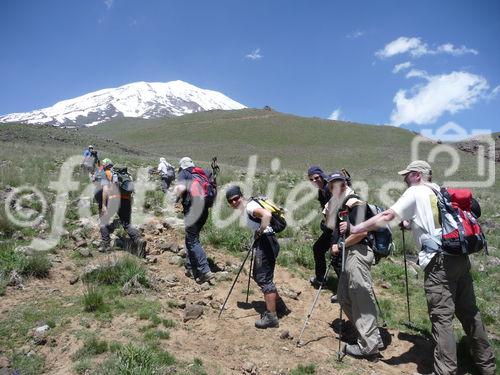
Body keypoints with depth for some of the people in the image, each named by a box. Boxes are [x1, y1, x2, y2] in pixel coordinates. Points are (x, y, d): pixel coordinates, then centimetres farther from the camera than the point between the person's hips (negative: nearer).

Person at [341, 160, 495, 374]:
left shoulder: (415, 192, -2)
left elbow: (386, 216, -11)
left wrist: (355, 229, -8)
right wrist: (412, 225, 28)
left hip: (439, 261, -8)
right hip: (461, 257, 8)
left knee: (441, 318, -4)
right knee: (469, 312, 17)